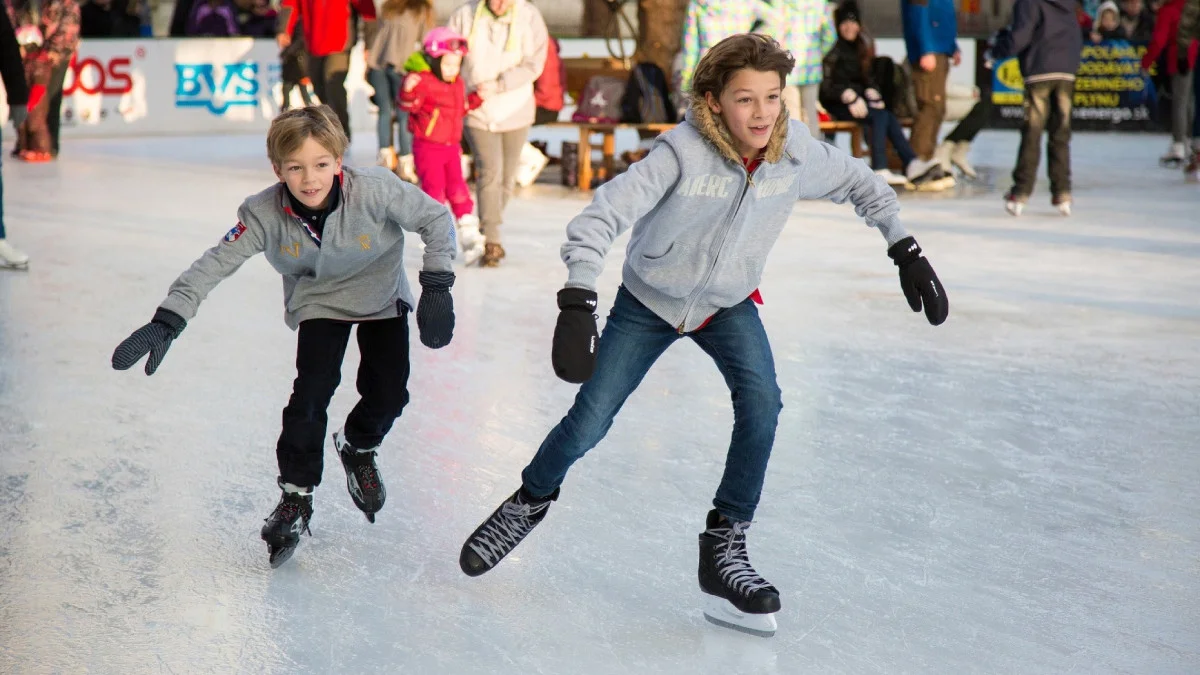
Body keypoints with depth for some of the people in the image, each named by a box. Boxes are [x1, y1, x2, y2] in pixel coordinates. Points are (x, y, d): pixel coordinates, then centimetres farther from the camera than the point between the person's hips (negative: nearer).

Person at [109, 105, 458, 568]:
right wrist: (167, 321, -36)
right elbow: (215, 264, -27)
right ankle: (296, 496, 2)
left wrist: (436, 287, -25)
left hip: (382, 297, 0)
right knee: (312, 391, -15)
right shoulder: (265, 214, -28)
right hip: (318, 301, 0)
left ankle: (358, 448, 28)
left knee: (388, 393, -7)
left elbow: (436, 219, -20)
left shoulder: (375, 191, -32)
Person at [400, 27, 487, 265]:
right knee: (434, 190, -3)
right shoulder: (423, 81, -15)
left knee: (458, 189, 5)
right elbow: (409, 106, -24)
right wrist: (408, 91, -41)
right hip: (428, 147, -6)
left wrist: (476, 98, 13)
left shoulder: (457, 84, 10)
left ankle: (470, 236, 8)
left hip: (452, 146, 6)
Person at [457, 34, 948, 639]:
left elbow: (859, 183, 1)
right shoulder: (684, 152, -33)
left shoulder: (796, 153, -20)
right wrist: (577, 305, -48)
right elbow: (600, 217, -37)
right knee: (588, 422, 1)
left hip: (728, 304, 2)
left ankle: (723, 548, -8)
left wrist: (905, 250, -3)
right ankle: (531, 501, 33)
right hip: (648, 301, -2)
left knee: (761, 402, -22)